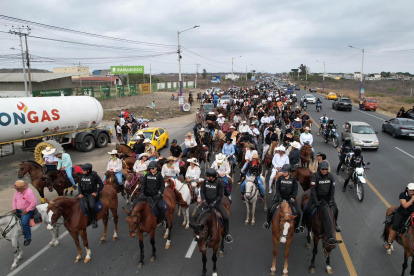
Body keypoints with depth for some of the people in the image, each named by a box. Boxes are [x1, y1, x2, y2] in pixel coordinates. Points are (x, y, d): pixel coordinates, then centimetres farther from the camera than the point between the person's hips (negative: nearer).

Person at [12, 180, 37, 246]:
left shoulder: (29, 193, -26)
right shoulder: (17, 191, 0)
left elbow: (34, 202, -29)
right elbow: (14, 199, 15)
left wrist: (27, 210, -24)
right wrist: (14, 208, 2)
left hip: (28, 210, -8)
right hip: (18, 209, 8)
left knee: (24, 223, -22)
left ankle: (28, 238, -6)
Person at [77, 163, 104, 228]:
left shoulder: (94, 175, -9)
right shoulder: (82, 175, 4)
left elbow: (101, 184, -3)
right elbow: (79, 185, 10)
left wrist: (96, 192, -9)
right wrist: (80, 193, -4)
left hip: (91, 193, -6)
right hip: (83, 193, 6)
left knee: (91, 206, -26)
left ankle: (94, 221, -10)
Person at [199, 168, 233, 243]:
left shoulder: (218, 182, -13)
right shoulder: (205, 181, -6)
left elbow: (220, 195, -10)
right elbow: (202, 192, 1)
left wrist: (214, 203, -21)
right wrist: (204, 201, -12)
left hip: (216, 201, -2)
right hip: (207, 201, 2)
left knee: (225, 217, -15)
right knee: (199, 220, 0)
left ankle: (227, 234, 6)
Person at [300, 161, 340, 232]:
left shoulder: (330, 177, -7)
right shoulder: (315, 176, -19)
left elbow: (332, 189, -4)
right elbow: (313, 189, -22)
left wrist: (331, 200, -13)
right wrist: (315, 201, -28)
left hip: (327, 196, 3)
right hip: (316, 196, -3)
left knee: (335, 209, 1)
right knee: (307, 209, -13)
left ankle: (335, 224, 30)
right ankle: (303, 224, 8)